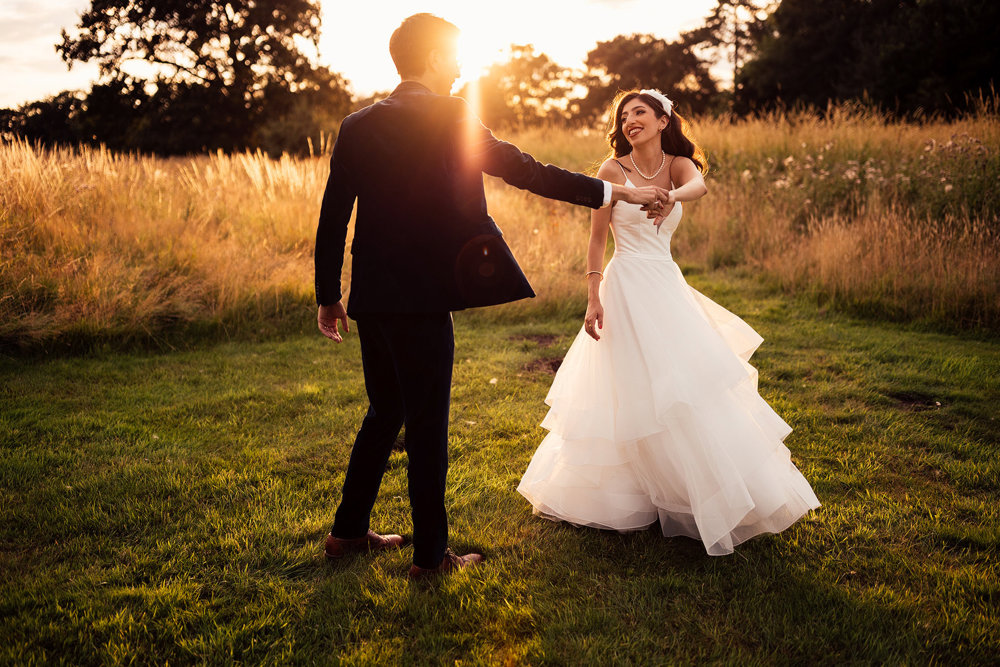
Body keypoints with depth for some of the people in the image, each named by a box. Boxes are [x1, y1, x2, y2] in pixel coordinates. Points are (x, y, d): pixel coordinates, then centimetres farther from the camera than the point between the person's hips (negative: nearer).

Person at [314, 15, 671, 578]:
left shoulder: (358, 125, 7)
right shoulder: (454, 120, -8)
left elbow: (333, 215, 7)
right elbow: (528, 172, -6)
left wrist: (329, 295, 15)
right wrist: (616, 192, 2)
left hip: (371, 298, 6)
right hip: (422, 298, -6)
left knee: (385, 413, 21)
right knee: (427, 426, 3)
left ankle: (349, 532, 30)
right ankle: (431, 555, 14)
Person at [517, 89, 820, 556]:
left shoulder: (679, 165, 5)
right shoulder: (613, 170, -4)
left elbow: (699, 186, -20)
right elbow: (597, 238, -3)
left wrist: (673, 197, -44)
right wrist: (593, 299, -10)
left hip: (668, 286, 4)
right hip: (627, 288, -4)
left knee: (688, 384, 7)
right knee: (636, 392, -3)